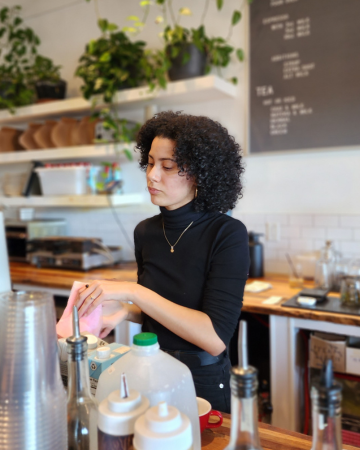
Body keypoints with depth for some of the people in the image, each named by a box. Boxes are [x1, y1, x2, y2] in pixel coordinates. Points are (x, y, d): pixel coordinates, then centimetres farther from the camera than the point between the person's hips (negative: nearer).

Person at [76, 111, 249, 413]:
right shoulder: (146, 232, -3)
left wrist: (133, 292, -28)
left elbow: (216, 338, -26)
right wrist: (124, 312, -10)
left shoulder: (227, 235, -19)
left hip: (204, 385, -4)